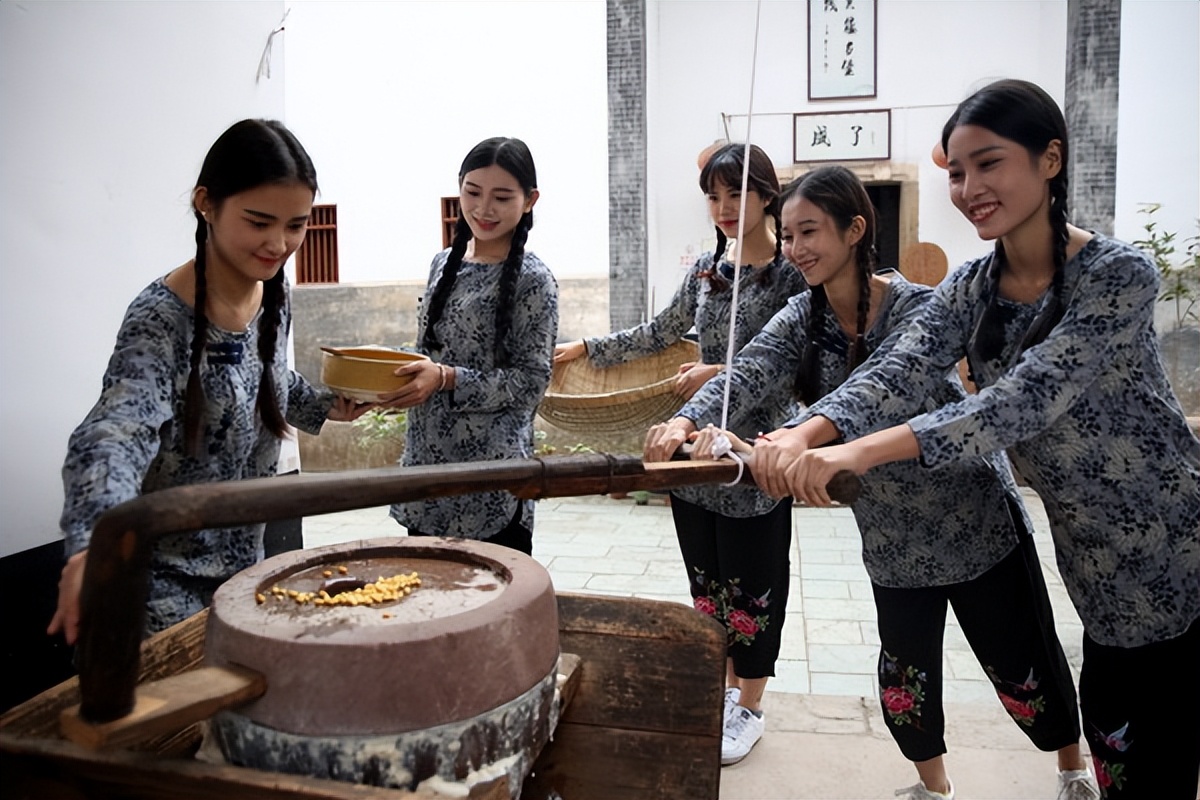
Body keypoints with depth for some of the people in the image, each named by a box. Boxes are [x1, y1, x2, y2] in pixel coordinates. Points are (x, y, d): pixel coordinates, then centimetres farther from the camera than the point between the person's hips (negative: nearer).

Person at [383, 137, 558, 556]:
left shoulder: (532, 280, -10)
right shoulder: (444, 263, 9)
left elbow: (531, 381, -13)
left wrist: (447, 378, -22)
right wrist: (388, 370, 0)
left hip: (492, 478, -6)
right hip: (427, 459, 6)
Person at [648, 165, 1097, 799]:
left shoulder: (916, 308, -21)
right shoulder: (804, 316, -3)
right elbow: (750, 371, -20)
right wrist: (689, 421, -40)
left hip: (976, 524, -4)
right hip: (893, 537, 5)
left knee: (1020, 669, 12)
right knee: (904, 677, 13)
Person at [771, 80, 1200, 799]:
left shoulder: (1119, 276, -20)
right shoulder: (970, 290, -2)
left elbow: (1030, 396, -34)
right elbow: (899, 373, -17)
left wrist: (865, 451, -45)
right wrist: (807, 435, -37)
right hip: (1102, 570, 5)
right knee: (1111, 738, 18)